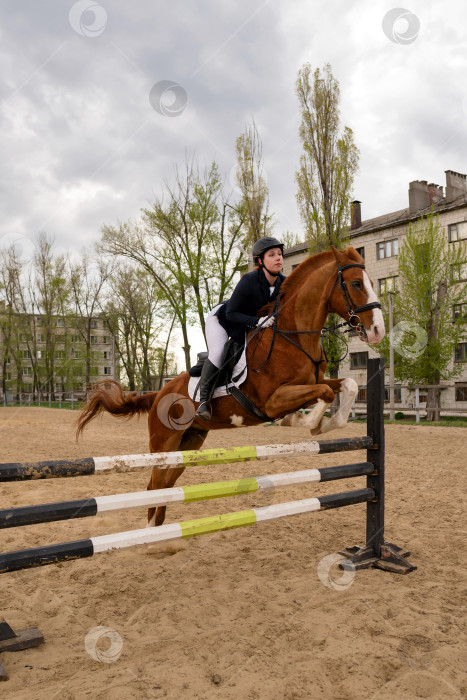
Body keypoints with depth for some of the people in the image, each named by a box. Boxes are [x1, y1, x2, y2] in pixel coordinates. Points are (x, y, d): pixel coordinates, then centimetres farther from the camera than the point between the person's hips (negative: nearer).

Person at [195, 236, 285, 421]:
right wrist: (257, 321, -39)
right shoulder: (249, 281, -32)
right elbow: (231, 313, -27)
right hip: (220, 318, -6)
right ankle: (204, 399, -16)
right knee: (218, 353, -27)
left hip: (245, 327, 7)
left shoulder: (283, 283, -15)